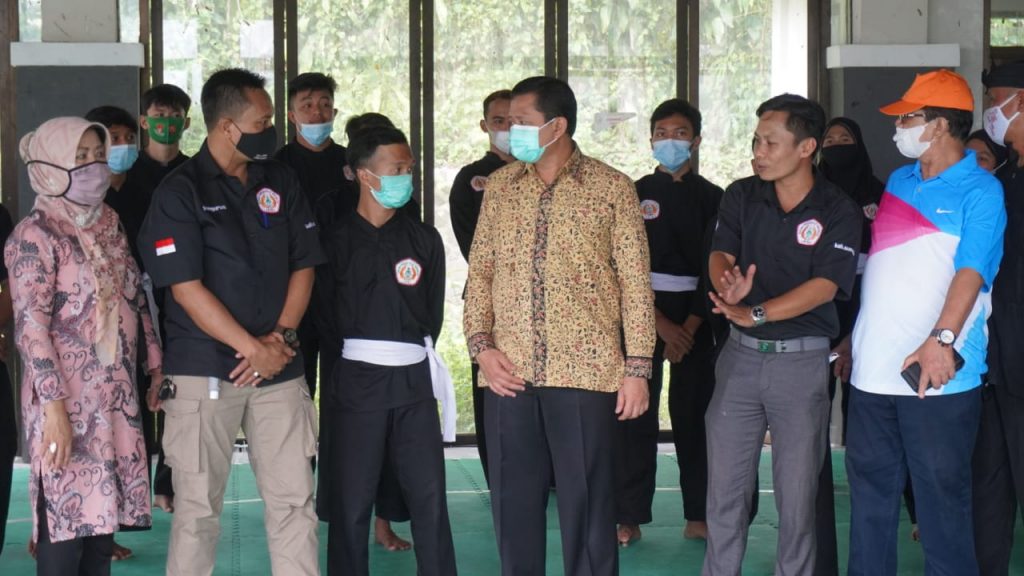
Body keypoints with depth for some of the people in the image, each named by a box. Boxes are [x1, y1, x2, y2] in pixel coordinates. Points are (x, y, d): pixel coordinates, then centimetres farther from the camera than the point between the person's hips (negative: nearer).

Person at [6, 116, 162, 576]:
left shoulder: (108, 225, 13)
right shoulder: (35, 235, -9)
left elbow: (137, 300, 18)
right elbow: (30, 327, -15)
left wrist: (155, 363, 12)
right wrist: (54, 406, -21)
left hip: (117, 397, 7)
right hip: (67, 401, -7)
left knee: (100, 515, 9)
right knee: (66, 520, -6)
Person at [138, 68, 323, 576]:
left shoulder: (281, 181, 9)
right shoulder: (180, 191, -6)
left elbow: (303, 265, 9)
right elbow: (185, 288, -11)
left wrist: (280, 337, -6)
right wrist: (253, 348, -13)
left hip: (280, 368, 4)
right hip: (204, 373, -4)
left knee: (294, 500, 3)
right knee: (198, 505, 1)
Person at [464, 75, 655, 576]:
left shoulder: (611, 188, 0)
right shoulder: (499, 186, 11)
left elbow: (635, 284, -2)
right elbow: (480, 272, 11)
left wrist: (637, 366, -6)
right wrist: (480, 344, -2)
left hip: (585, 371, -3)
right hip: (509, 372, 3)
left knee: (587, 504, 1)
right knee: (514, 500, 8)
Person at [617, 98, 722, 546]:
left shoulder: (712, 199, 5)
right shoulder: (636, 195, 4)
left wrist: (690, 327, -9)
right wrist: (661, 325, -11)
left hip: (696, 316, 0)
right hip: (643, 312, 0)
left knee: (694, 415, 2)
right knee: (635, 416, -3)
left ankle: (698, 515, 9)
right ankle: (630, 517, 1)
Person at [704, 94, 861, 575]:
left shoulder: (837, 210, -7)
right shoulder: (742, 196, 5)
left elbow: (824, 286, -15)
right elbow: (719, 254, -4)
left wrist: (755, 314, -26)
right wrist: (728, 284, -29)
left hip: (803, 359, -3)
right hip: (740, 354, 3)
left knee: (797, 493, 4)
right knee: (724, 488, 6)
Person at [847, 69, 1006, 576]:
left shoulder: (980, 191, -6)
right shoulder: (898, 182, 15)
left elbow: (971, 271, -19)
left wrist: (942, 340, -32)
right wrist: (852, 337, 19)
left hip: (938, 378, -7)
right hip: (873, 370, 7)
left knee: (941, 496, -1)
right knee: (870, 493, 13)